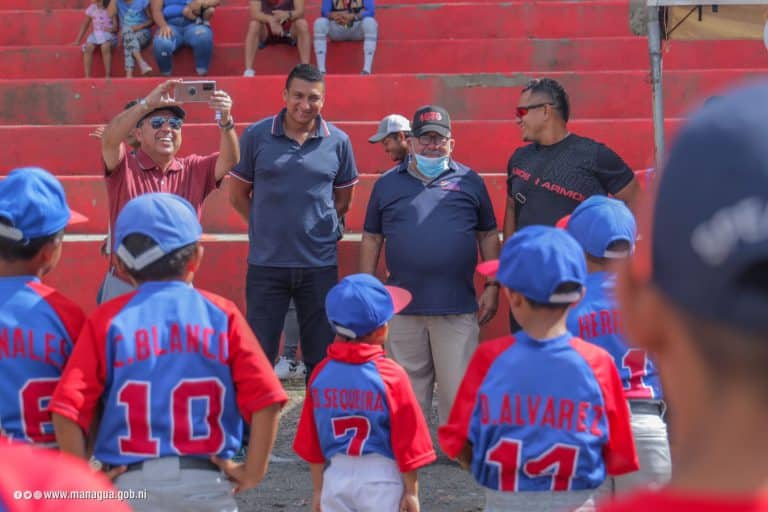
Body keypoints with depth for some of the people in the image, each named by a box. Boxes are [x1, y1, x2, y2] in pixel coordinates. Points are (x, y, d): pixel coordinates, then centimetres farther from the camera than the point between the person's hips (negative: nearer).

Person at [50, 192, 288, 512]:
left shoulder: (108, 320, -1)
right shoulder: (221, 314, 0)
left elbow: (66, 408, -10)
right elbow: (266, 400, -8)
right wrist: (253, 471, 1)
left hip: (130, 484, 0)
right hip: (206, 485, 0)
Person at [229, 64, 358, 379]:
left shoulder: (338, 142, 2)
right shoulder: (256, 136, -1)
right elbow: (238, 194, 7)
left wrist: (317, 226, 7)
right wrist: (268, 227, 4)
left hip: (320, 266, 1)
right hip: (266, 263, -1)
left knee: (322, 358, 8)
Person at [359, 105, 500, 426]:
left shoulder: (468, 181, 8)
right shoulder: (387, 183, 10)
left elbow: (488, 236, 11)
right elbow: (371, 239, 13)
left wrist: (492, 286, 4)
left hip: (458, 307, -1)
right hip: (402, 307, 2)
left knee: (459, 390, -2)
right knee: (407, 391, 10)